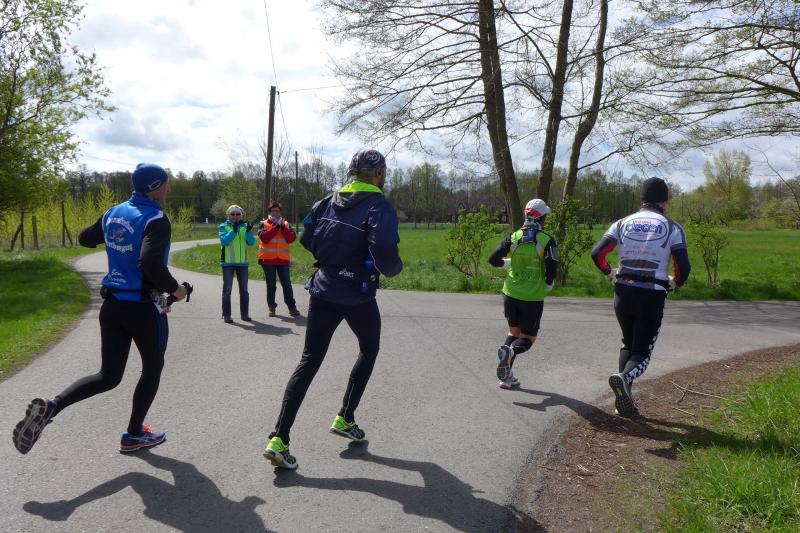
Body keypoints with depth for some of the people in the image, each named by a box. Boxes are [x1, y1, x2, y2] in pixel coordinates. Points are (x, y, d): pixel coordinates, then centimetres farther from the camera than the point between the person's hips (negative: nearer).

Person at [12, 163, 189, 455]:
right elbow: (150, 263, -30)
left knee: (108, 376, 13)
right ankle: (134, 435, 24)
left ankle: (50, 407, -9)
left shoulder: (113, 213, 7)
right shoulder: (156, 219, -17)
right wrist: (174, 288, -15)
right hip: (143, 308, -7)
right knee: (152, 368, 16)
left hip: (112, 305, 7)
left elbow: (85, 238, 23)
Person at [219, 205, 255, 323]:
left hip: (243, 262, 3)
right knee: (227, 289, -1)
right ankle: (226, 315, 3)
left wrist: (248, 232, -21)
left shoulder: (245, 226, 7)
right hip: (228, 262, -3)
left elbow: (251, 242, -5)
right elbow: (224, 240, -15)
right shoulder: (224, 226, 1)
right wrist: (233, 230, -23)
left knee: (244, 289, 8)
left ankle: (244, 313, 17)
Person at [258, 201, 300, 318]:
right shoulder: (263, 224, 4)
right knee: (271, 284, 4)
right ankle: (271, 307, 14)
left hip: (283, 259, 1)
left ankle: (291, 307, 6)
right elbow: (264, 238, -14)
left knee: (286, 283, 0)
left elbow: (292, 238, -2)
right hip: (267, 259, -1)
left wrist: (283, 227, -11)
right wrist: (276, 226, -13)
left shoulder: (286, 224, 11)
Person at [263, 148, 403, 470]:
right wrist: (395, 268, -4)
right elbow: (385, 255, -25)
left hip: (322, 291, 5)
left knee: (309, 361, 7)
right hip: (358, 296, -5)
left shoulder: (329, 201, 7)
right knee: (369, 350, 23)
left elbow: (306, 239, 10)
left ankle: (278, 439, 0)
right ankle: (345, 419, 26)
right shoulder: (379, 206, -12)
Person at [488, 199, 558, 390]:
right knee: (528, 338, 10)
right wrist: (548, 286, 4)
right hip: (533, 298, -3)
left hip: (511, 293, 4)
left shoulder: (513, 237, 0)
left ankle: (507, 377, 6)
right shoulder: (547, 241, -10)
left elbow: (493, 259, 1)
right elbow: (552, 268, -15)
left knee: (514, 331, 20)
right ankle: (511, 351, -26)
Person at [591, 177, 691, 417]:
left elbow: (597, 253, -1)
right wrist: (676, 282, 15)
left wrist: (608, 272, 18)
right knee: (642, 351, 5)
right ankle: (625, 378, -28)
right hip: (652, 296, -3)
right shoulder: (673, 228, 0)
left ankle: (624, 398, 10)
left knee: (628, 344, 21)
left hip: (623, 292, 3)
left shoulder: (623, 223, 7)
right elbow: (683, 267, -7)